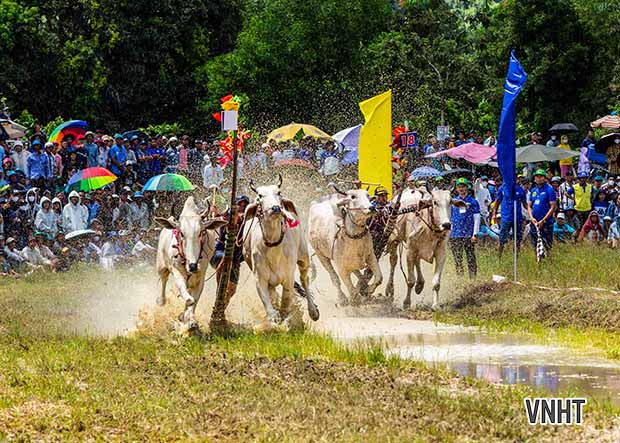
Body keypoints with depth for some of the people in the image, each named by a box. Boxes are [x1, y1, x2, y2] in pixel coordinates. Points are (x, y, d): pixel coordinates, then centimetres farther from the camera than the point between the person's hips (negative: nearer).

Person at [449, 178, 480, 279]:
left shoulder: (473, 202, 4)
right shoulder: (453, 202, 13)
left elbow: (477, 219, 1)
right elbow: (448, 218, 16)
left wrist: (475, 234, -7)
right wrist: (448, 233, 9)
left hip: (468, 235, -3)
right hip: (455, 235, 3)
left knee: (471, 258, -3)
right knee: (457, 259, 3)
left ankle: (473, 277, 1)